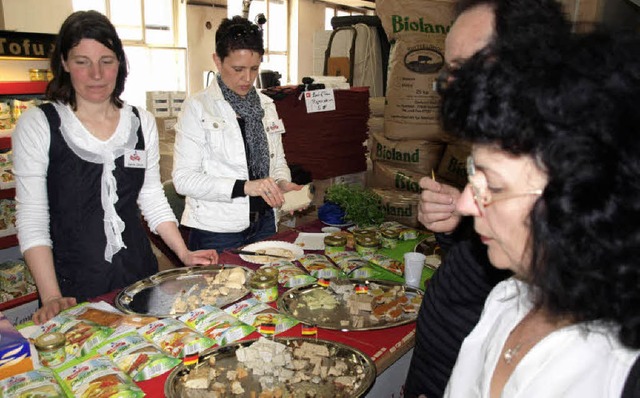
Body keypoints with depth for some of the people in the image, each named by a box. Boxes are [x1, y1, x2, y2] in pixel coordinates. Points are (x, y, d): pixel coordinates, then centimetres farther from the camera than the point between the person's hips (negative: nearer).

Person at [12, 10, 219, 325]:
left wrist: (185, 255, 0)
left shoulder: (142, 122, 3)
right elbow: (31, 218, -9)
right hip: (73, 284, -3)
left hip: (139, 275, 4)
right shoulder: (37, 125, -8)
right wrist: (51, 296, -18)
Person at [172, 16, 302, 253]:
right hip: (216, 230, -5)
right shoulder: (197, 107, -9)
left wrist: (282, 183, -6)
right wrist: (245, 187, -25)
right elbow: (183, 179, -15)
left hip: (264, 223, 5)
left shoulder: (266, 105, 7)